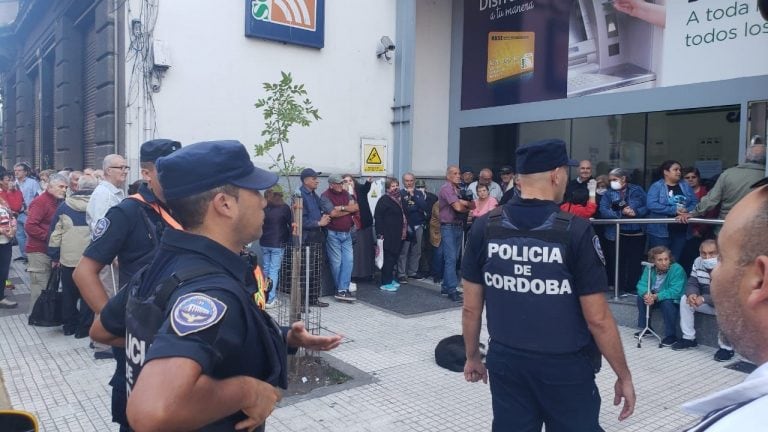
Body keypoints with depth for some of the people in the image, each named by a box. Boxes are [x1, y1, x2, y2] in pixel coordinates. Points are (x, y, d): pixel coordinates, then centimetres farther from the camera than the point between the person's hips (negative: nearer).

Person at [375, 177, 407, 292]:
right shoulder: (384, 200, -9)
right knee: (388, 258, -6)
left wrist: (404, 231, 19)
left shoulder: (399, 200, 17)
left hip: (398, 235, 8)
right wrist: (380, 233, -20)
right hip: (388, 236, -8)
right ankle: (385, 283, 0)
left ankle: (390, 279, 24)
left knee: (394, 258, 13)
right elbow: (378, 217, -14)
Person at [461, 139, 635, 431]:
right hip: (565, 366, -3)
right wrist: (624, 375, 1)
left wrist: (472, 357, 14)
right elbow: (597, 319, -13)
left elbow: (471, 308, 0)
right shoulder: (576, 231, -16)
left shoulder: (485, 227, -7)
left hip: (506, 360, 3)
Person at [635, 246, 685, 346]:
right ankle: (645, 328, 3)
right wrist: (646, 294, -37)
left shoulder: (677, 269, -25)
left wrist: (656, 297, -40)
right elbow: (641, 285, -13)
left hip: (674, 301, -6)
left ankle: (671, 336, -19)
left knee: (667, 302, -34)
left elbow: (675, 291, -32)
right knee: (641, 297, -13)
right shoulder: (650, 269, -8)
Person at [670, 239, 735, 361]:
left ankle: (726, 347, -18)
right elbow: (692, 283, -2)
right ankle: (689, 338, -1)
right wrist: (692, 294, -27)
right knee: (685, 299, -12)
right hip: (707, 303, 6)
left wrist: (704, 299, -37)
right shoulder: (698, 262, -7)